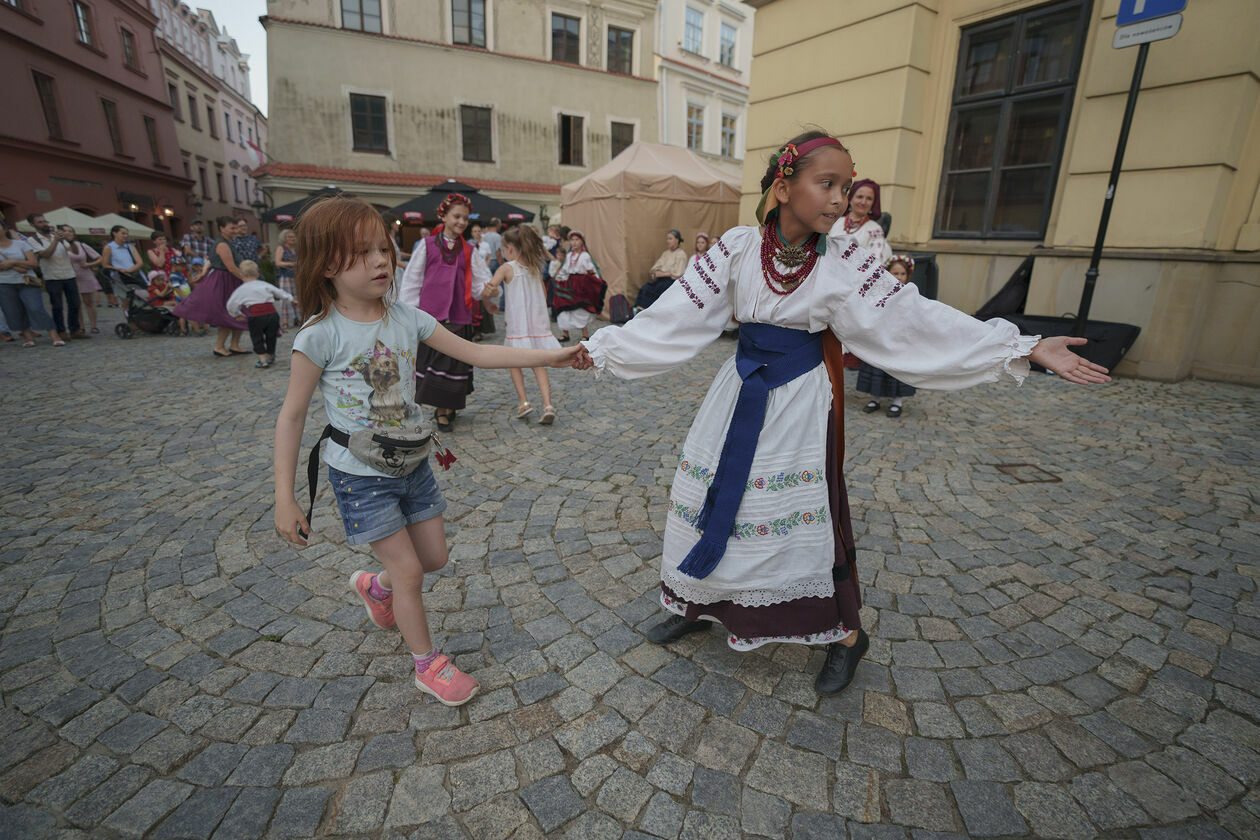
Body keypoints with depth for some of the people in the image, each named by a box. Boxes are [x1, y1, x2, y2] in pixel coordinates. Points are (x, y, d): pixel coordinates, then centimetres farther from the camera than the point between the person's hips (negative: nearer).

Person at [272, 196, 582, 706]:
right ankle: (428, 664, 24)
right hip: (360, 475, -5)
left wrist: (547, 356, -12)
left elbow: (473, 353, -5)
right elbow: (292, 416, -11)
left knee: (435, 557, 14)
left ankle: (375, 586, 47)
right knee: (409, 569, 0)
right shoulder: (321, 335, -17)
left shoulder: (406, 318, -5)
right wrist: (285, 500, -10)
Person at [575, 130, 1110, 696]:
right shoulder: (738, 247, -8)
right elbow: (678, 315, -8)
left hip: (802, 402, -1)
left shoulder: (843, 259, -9)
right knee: (712, 500, 9)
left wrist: (1026, 349, -10)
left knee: (810, 516, 3)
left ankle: (847, 633, 29)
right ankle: (697, 606, 35)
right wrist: (602, 348, -8)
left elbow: (914, 319, -8)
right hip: (741, 394, 2)